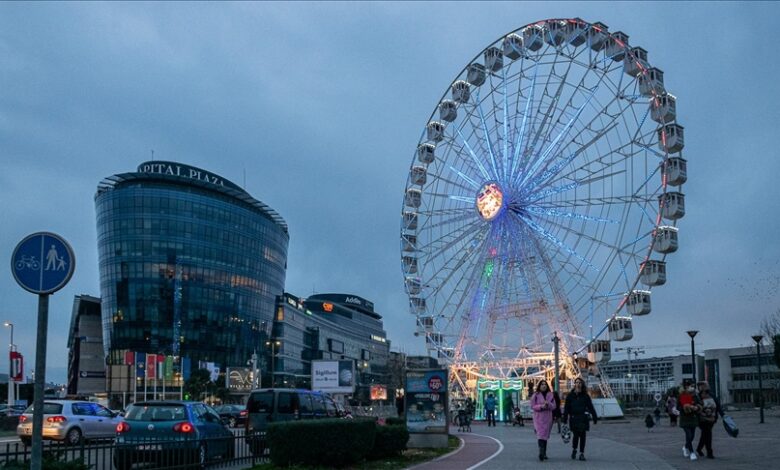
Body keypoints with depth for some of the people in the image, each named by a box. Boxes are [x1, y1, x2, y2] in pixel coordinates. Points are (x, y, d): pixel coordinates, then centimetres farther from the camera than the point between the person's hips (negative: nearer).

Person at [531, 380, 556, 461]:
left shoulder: (550, 395, 10)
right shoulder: (536, 395, 1)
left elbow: (554, 406, 7)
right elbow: (532, 406, -2)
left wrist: (548, 404, -14)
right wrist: (541, 406, -17)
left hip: (548, 418, 4)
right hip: (539, 418, -4)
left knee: (546, 436, 10)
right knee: (540, 434, -18)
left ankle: (544, 453, 19)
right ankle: (541, 452, -28)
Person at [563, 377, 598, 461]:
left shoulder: (585, 396, 5)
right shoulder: (570, 395, 3)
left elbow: (591, 407, 6)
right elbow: (566, 408, 2)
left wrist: (595, 418, 1)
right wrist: (565, 420, -3)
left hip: (583, 418, 1)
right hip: (574, 418, -1)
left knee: (582, 435, 0)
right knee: (576, 435, -4)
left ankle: (582, 453, 10)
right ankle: (574, 449, 23)